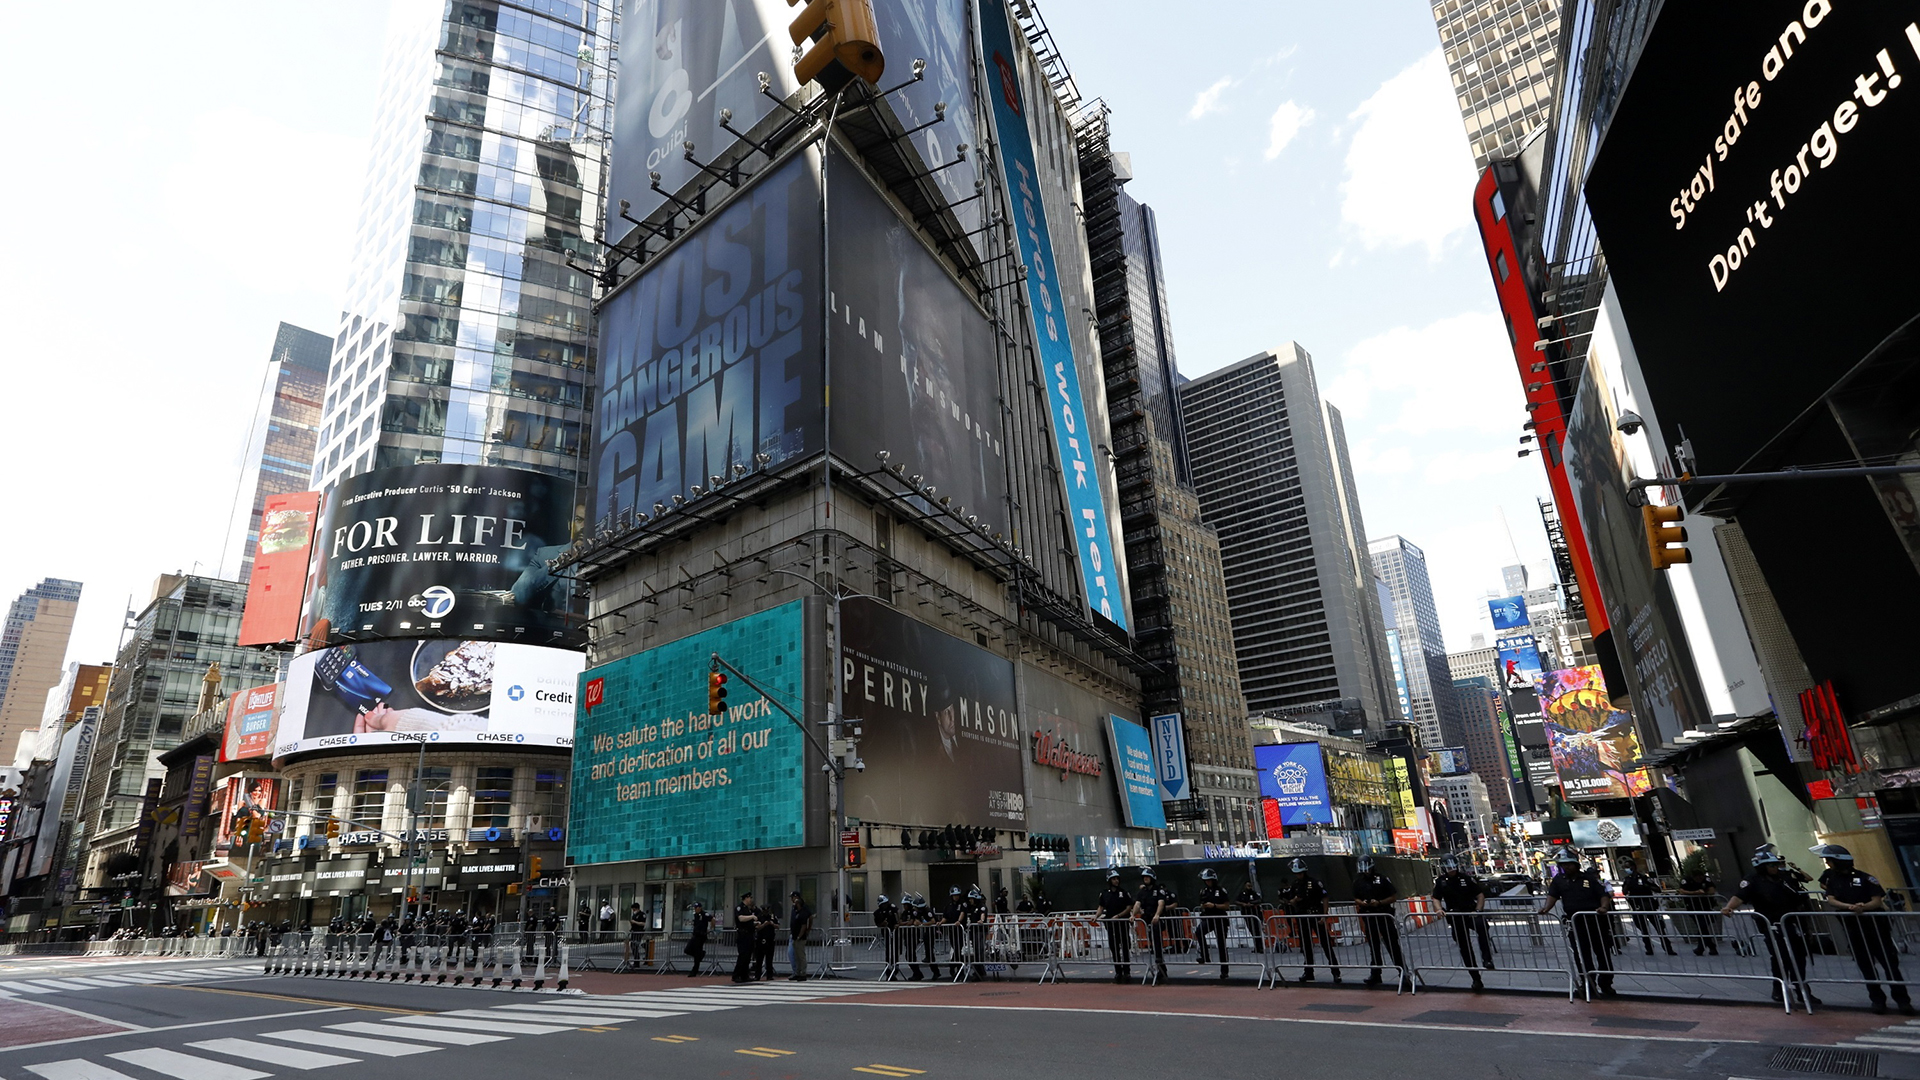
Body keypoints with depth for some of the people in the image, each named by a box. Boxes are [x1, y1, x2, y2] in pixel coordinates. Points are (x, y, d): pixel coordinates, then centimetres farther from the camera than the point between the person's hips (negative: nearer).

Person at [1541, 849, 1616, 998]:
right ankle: (1588, 984, 18)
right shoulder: (1558, 880, 4)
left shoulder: (1590, 877, -3)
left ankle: (1606, 984, 20)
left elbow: (1604, 894, -7)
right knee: (1582, 956, 7)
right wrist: (1546, 908, -20)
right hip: (1575, 923, 2)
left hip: (1595, 920, -2)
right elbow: (1552, 895, -2)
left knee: (1603, 953, 7)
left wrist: (1604, 907, -27)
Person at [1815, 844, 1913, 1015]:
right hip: (1853, 930, 3)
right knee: (1866, 966, 8)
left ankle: (1902, 999, 12)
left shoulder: (1865, 878, -7)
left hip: (1875, 926, -3)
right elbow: (1830, 900, -5)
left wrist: (1863, 907, -31)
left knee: (1890, 963, 1)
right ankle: (1877, 999, 18)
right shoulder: (1830, 878, 3)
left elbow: (1877, 901, -13)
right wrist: (1851, 907, -22)